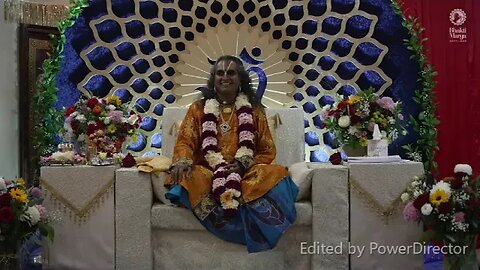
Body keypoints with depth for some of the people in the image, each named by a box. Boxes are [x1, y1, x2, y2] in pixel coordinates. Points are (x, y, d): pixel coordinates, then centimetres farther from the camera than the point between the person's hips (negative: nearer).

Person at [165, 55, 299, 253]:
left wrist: (243, 164, -12)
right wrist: (183, 161, -20)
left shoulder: (254, 110, 12)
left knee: (276, 174, -30)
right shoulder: (198, 108, 13)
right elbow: (185, 141, 4)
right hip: (208, 173, 0)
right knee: (188, 178, -33)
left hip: (245, 173, 1)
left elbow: (268, 150, 7)